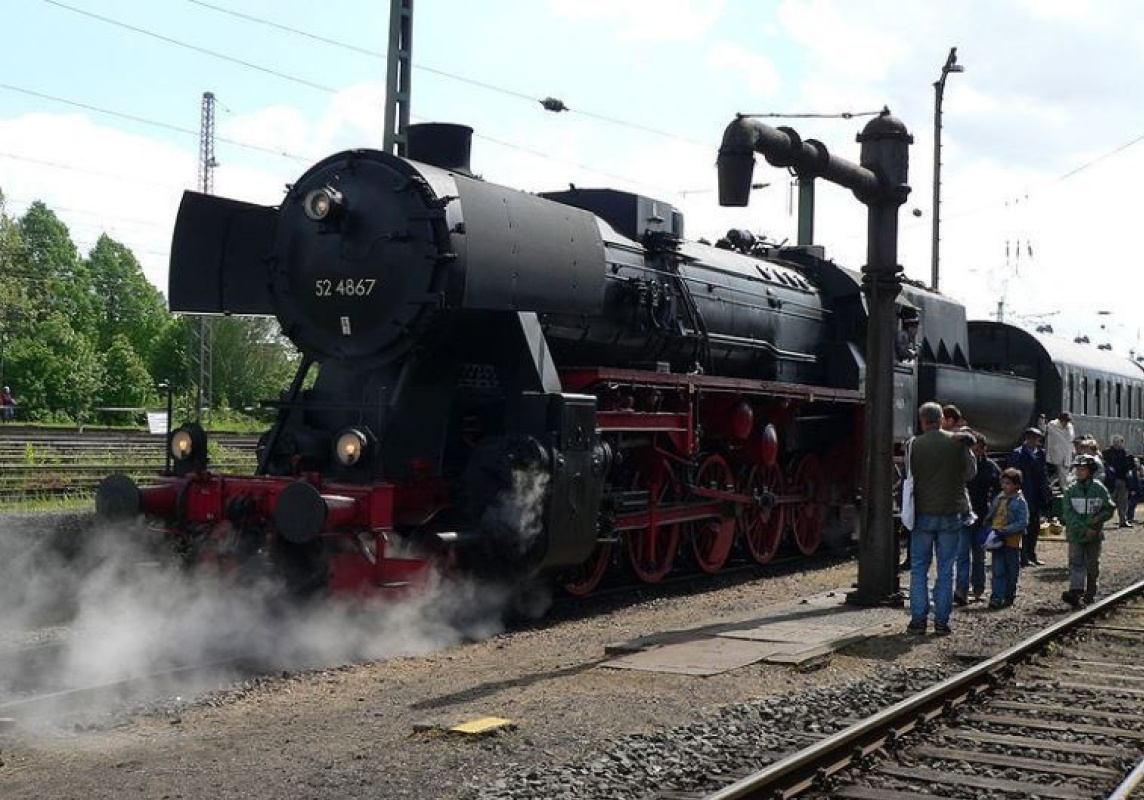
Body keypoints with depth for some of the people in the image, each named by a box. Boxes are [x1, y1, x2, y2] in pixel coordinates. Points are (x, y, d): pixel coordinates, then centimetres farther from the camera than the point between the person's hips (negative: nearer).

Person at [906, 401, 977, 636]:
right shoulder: (957, 442, -4)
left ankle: (918, 619, 5)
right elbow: (971, 473, 4)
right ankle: (941, 621, 7)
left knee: (919, 568, 8)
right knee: (945, 569, 7)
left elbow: (909, 476, 0)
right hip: (951, 513, 1)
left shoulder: (914, 444, -6)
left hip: (923, 513, -1)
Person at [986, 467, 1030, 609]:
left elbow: (1023, 523, -15)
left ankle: (1010, 596, 20)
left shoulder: (1020, 502, -9)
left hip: (1011, 541, -4)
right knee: (998, 571, -1)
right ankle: (996, 597, -4)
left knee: (1012, 571, 9)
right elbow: (990, 517, 19)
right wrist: (990, 530, 2)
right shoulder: (998, 499, 9)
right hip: (997, 541, 4)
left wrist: (1005, 531, -21)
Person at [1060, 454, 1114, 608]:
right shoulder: (1071, 490, -1)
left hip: (1094, 534, 0)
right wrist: (1084, 529, -14)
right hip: (1075, 534, 0)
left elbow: (1109, 510, 2)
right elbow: (1069, 513, -5)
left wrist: (1095, 522, -13)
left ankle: (1090, 594, 22)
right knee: (1076, 563, -10)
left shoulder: (1099, 489, -2)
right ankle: (1075, 593, -20)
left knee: (1092, 565, 10)